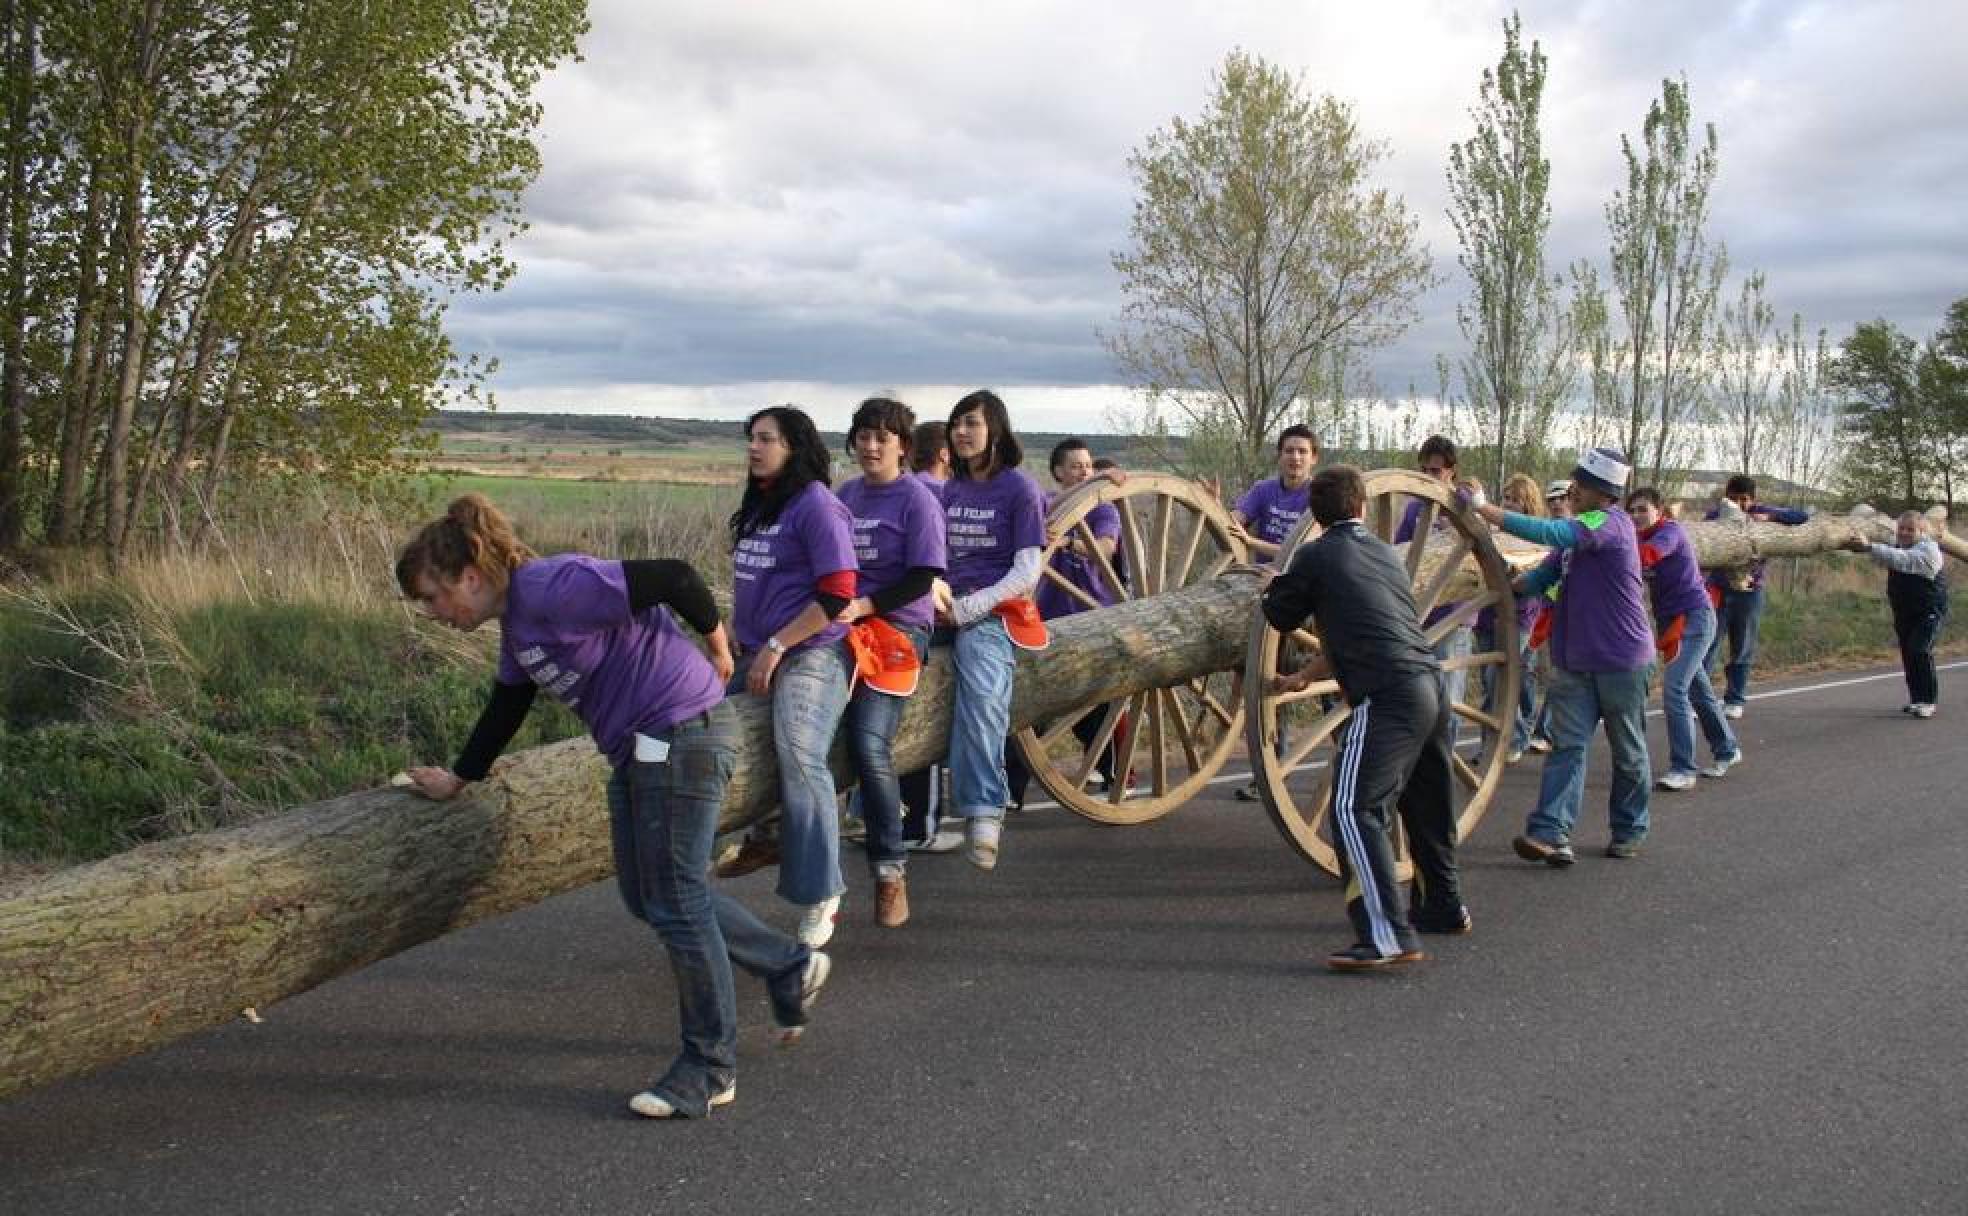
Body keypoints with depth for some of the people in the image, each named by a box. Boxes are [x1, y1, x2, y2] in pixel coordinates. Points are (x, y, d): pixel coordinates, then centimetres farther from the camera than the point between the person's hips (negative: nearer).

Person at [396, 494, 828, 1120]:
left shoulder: (553, 587, -20)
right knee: (647, 896, 16)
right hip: (639, 749, 10)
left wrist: (715, 643, -7)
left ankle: (709, 1068, 13)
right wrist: (457, 779, 30)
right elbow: (505, 710, 24)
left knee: (674, 903, -2)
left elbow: (672, 578, -22)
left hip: (683, 733, -10)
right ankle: (791, 967, 28)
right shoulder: (516, 624, 11)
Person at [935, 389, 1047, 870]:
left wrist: (967, 608, -12)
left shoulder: (1019, 488, 3)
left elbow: (1026, 573, -4)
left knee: (982, 696, -31)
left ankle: (983, 813, -34)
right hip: (949, 610, 6)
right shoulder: (949, 492, 19)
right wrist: (935, 585, -6)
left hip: (994, 612, -5)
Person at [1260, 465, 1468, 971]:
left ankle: (1388, 935, -24)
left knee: (1355, 808, -13)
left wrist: (1277, 586, 35)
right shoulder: (1385, 553, 21)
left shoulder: (1315, 556, 0)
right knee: (1425, 803, 24)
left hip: (1389, 697, -8)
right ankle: (1444, 905, 41)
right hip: (1432, 685, 8)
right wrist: (1305, 676, 39)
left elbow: (1280, 617, 14)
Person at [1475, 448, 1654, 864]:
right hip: (1573, 660, 7)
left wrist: (1492, 513, -30)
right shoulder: (1579, 529, 12)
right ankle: (1551, 833, -13)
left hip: (1621, 661, -7)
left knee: (1628, 751, 10)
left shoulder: (1610, 523, -16)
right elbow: (1545, 574, 10)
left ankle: (1629, 831, 25)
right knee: (1567, 744, -5)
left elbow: (1552, 534, -31)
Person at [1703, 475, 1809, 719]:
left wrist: (1769, 517, -21)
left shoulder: (1763, 512, -3)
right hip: (1718, 588, -1)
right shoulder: (1716, 513, -4)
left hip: (1749, 591, 1)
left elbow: (1803, 516, -8)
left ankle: (1735, 700, 20)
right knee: (1707, 647, -8)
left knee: (1742, 650, 9)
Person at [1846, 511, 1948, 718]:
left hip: (1929, 611, -7)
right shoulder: (1896, 545, 6)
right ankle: (1916, 698, 17)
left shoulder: (1929, 550, -20)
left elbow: (1901, 559, -36)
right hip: (1903, 611, 7)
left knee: (1920, 650, -17)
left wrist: (1869, 548, -47)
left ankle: (1929, 700, -8)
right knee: (1907, 654, 7)